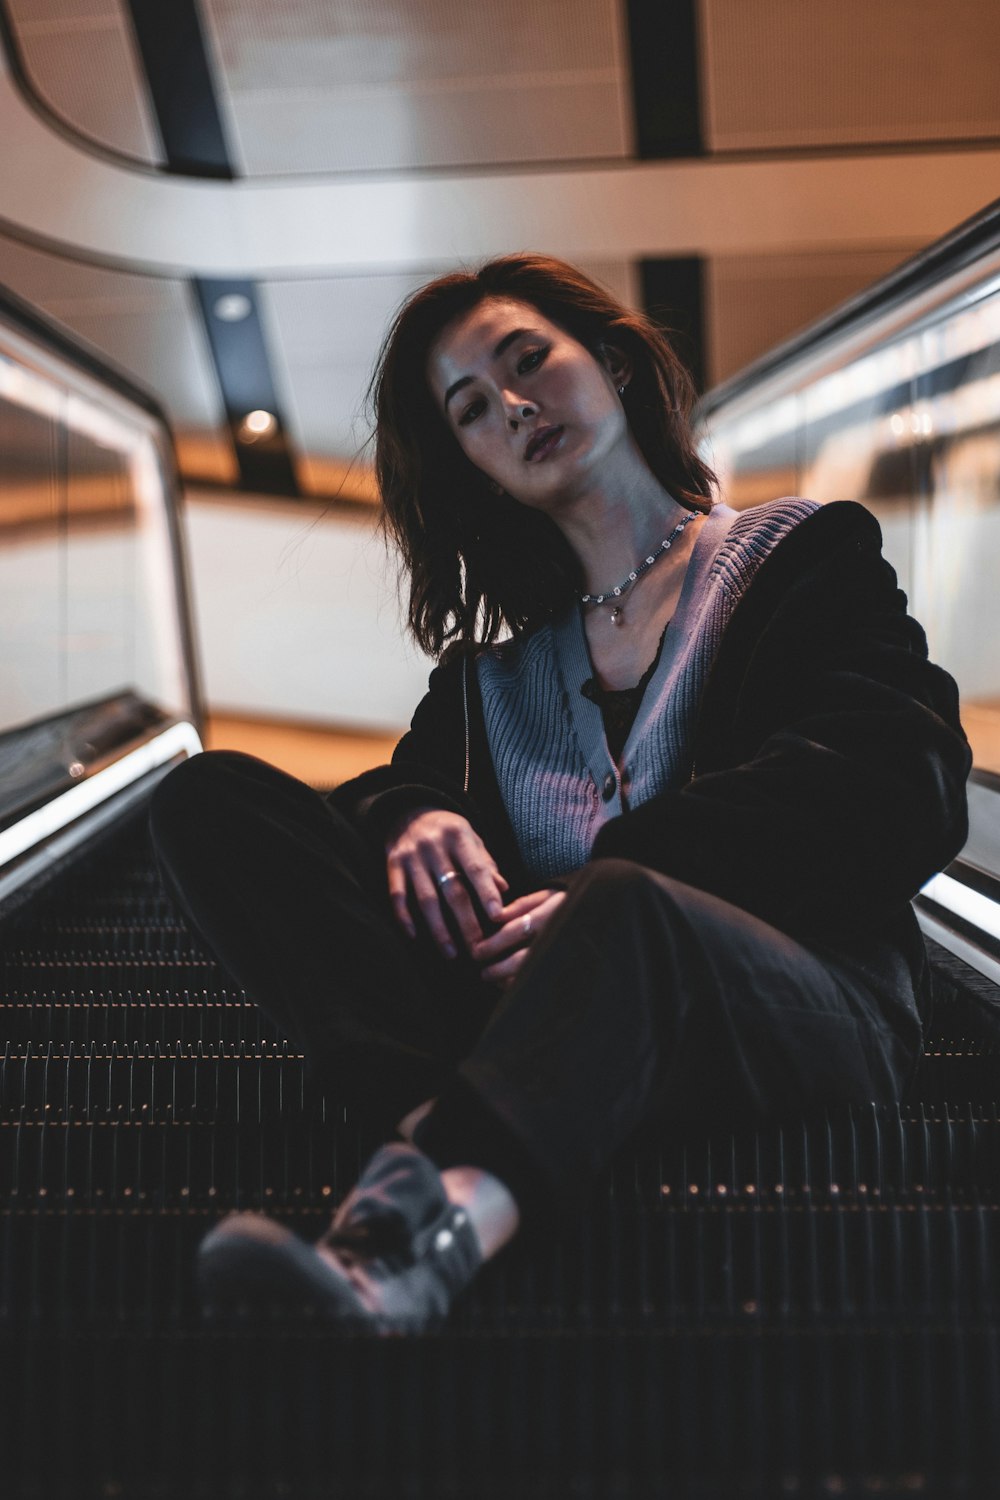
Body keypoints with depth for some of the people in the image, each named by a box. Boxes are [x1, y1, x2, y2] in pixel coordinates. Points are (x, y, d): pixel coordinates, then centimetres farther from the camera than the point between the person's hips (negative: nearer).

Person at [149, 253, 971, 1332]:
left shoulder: (803, 554, 17)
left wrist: (601, 888, -15)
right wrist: (413, 815, -13)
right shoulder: (496, 662, 29)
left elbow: (900, 799, 0)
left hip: (803, 997, -3)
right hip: (524, 994, 4)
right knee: (211, 796, -12)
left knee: (622, 911, -39)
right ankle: (439, 1120, -36)